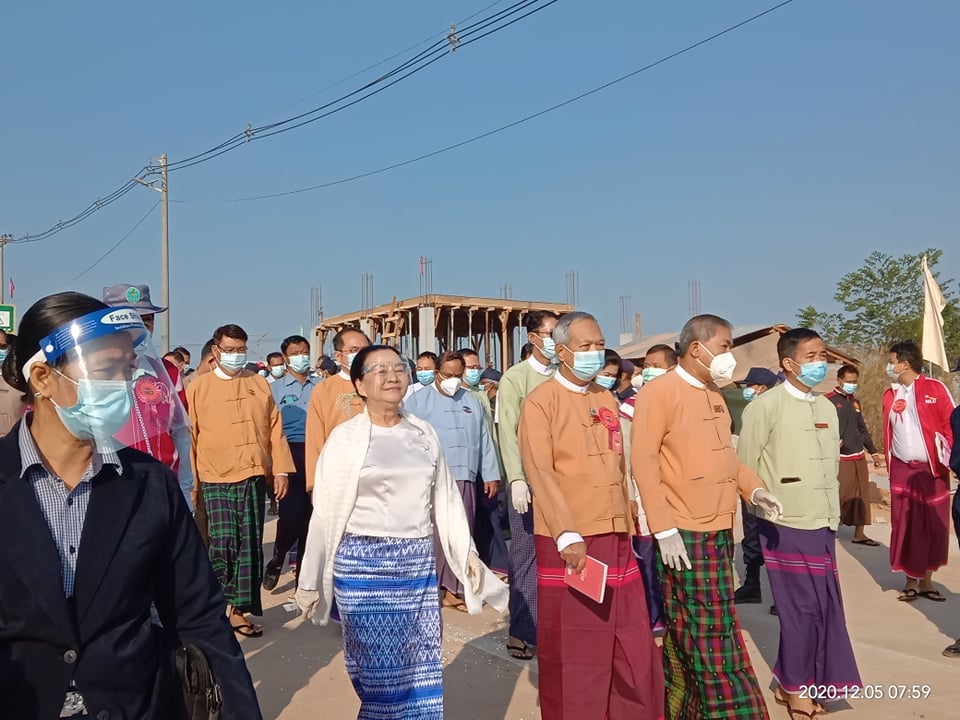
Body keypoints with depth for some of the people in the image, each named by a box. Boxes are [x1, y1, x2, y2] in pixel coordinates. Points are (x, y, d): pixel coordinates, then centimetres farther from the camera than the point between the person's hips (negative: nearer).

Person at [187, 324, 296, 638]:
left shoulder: (259, 383, 10)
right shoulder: (199, 387, 4)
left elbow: (275, 428, 9)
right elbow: (190, 435, 4)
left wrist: (281, 470, 4)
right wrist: (192, 481, 2)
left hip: (254, 478, 3)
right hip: (216, 480, -2)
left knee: (250, 546, 5)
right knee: (223, 542, -9)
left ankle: (239, 608, 17)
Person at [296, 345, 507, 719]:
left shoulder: (424, 433, 7)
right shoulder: (345, 437, -5)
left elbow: (445, 499, 12)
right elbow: (326, 512, -3)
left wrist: (468, 554, 9)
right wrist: (311, 581, -1)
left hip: (419, 563, 4)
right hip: (364, 563, -3)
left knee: (422, 668, 9)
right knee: (379, 670, 3)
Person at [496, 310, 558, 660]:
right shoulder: (515, 377, -1)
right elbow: (509, 432, -6)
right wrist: (516, 479, -14)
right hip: (529, 477, -3)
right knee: (526, 555, 2)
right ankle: (522, 632, 12)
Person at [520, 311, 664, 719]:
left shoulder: (607, 400, 14)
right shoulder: (541, 401, -6)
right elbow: (540, 473, -15)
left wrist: (629, 526, 17)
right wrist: (567, 535, -23)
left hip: (616, 538, 6)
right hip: (570, 542, -6)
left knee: (634, 650, 11)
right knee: (572, 654, 5)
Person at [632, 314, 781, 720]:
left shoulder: (714, 395, 15)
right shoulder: (659, 392, -12)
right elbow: (643, 460, -16)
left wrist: (752, 488, 6)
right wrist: (664, 528, -20)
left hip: (720, 531, 8)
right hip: (685, 535, -8)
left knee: (690, 636, 16)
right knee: (711, 638, -1)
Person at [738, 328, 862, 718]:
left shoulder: (827, 407, 11)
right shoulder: (765, 406, -10)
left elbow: (832, 466, 17)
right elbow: (745, 466, -7)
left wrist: (833, 514, 15)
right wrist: (766, 507, -6)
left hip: (823, 525, 7)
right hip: (785, 526, -6)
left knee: (824, 607, 10)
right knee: (802, 608, 0)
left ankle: (792, 682, 26)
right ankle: (795, 687, 18)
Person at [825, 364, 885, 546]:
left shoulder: (855, 401, 16)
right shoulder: (828, 400, -8)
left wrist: (873, 452, 22)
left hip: (859, 457, 8)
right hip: (840, 458, -8)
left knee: (861, 497, 9)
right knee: (839, 497, -9)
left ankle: (859, 534, 18)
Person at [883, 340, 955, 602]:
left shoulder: (935, 389, -4)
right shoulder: (890, 395, 8)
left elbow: (951, 424, -5)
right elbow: (888, 433, 8)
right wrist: (890, 465, 5)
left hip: (933, 469, -3)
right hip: (902, 469, 3)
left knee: (934, 526, 5)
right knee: (905, 526, 3)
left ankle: (926, 581, 19)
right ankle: (911, 581, 13)